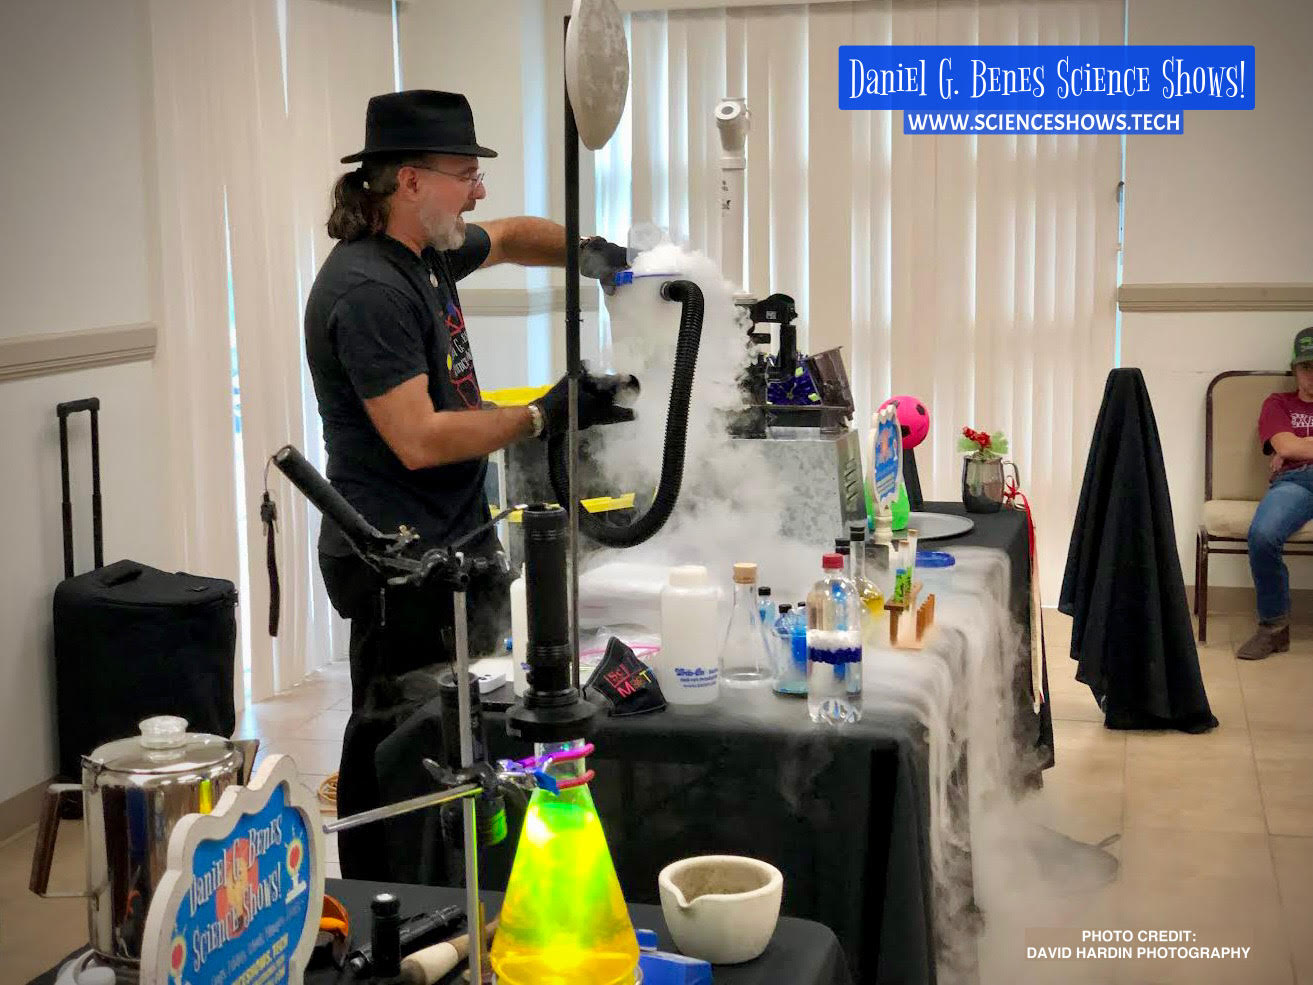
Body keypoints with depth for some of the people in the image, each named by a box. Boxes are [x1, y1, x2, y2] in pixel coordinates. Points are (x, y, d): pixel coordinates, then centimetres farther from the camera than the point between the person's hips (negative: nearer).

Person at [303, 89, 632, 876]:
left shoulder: (426, 251, 9)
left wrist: (582, 250, 9)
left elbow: (509, 237, 29)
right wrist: (545, 418, -18)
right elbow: (419, 440, -24)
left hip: (453, 544, 10)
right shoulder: (368, 290, -19)